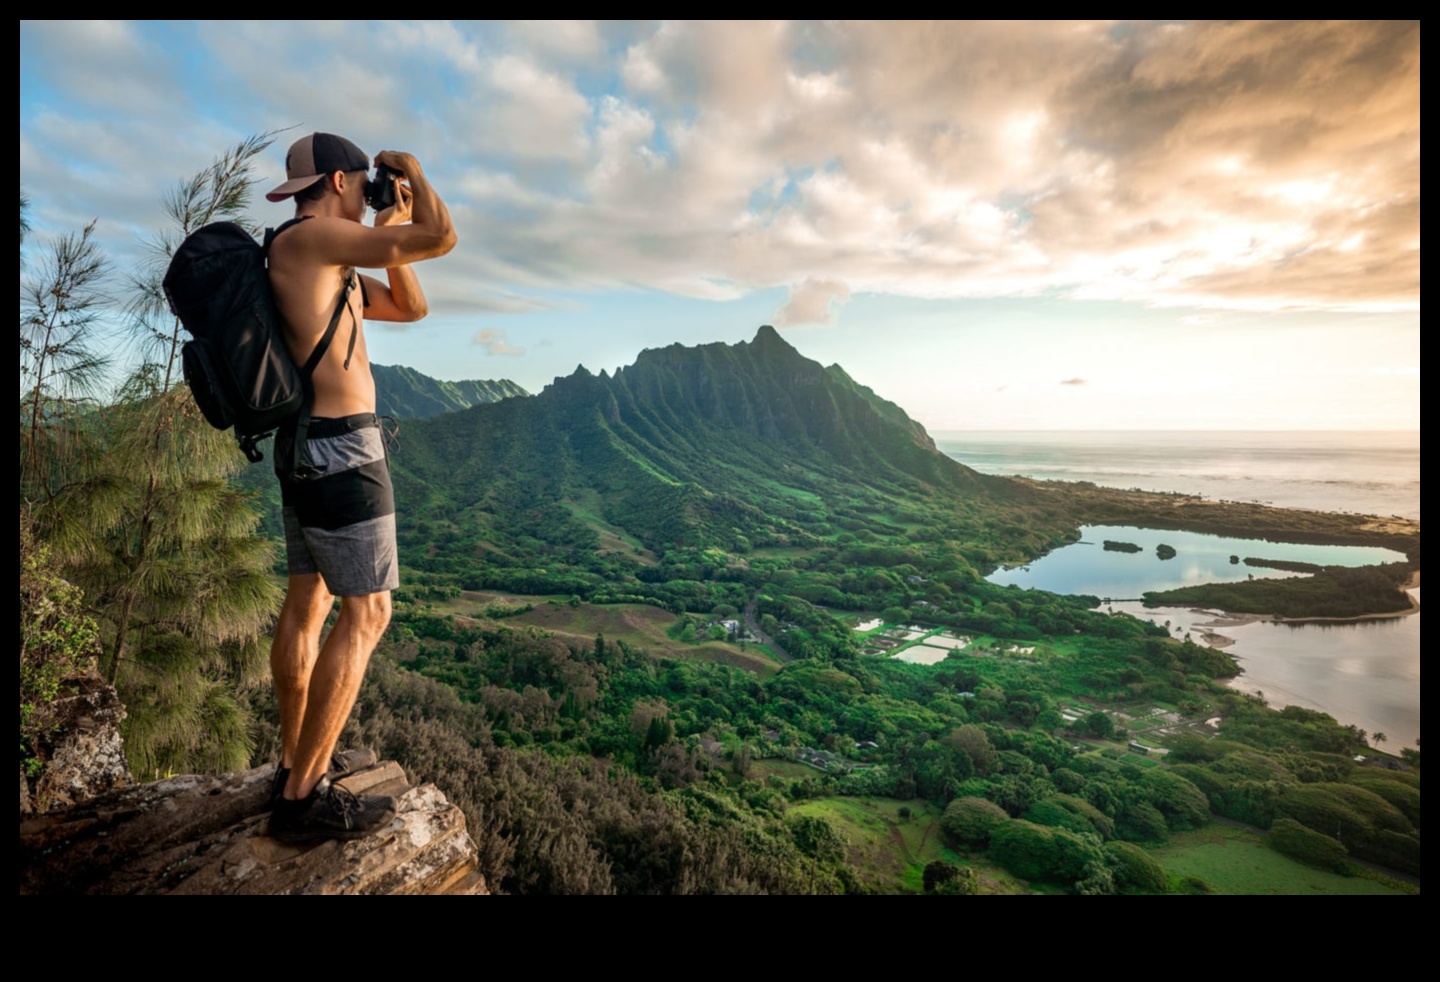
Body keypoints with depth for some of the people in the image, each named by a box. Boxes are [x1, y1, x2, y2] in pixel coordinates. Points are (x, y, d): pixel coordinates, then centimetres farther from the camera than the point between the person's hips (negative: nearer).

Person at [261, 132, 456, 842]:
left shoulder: (328, 262, 19)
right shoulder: (310, 235, -11)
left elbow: (412, 308, 23)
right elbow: (441, 237, -15)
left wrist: (388, 232, 16)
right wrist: (411, 170, 4)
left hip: (307, 445, 11)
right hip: (342, 446, -11)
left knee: (308, 602, 13)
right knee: (365, 612, -8)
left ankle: (296, 760, 26)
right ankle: (303, 798, 0)